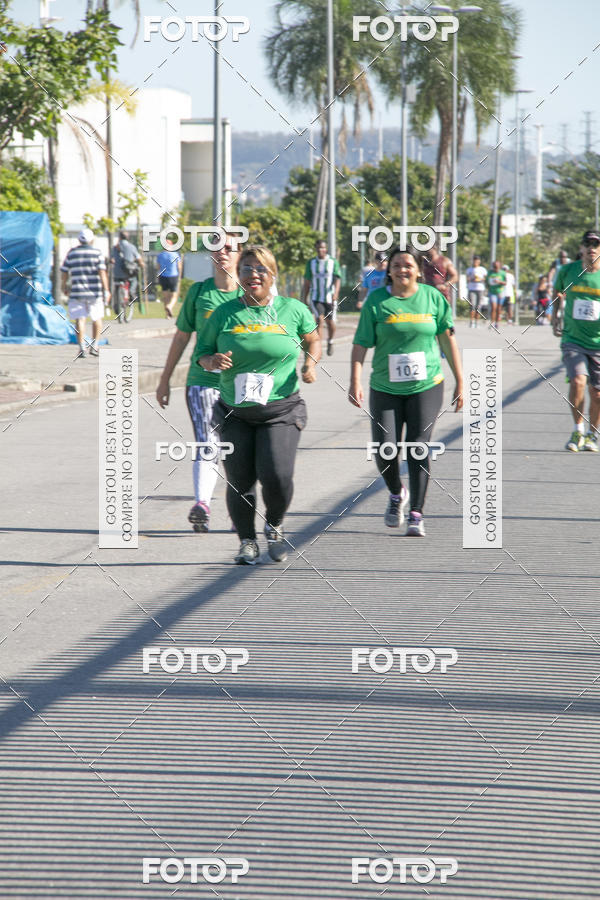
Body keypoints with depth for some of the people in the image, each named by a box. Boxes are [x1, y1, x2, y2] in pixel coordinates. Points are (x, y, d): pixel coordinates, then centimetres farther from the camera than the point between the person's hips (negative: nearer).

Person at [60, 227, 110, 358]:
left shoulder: (72, 253, 5)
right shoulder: (97, 252, -1)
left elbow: (65, 272, 8)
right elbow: (102, 272, -8)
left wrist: (64, 286, 23)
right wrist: (106, 290, -7)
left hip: (77, 291, 1)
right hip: (95, 291, -1)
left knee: (80, 319, -1)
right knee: (97, 318, 15)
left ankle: (82, 348, -11)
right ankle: (94, 346, 13)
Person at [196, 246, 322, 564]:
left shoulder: (293, 310, 2)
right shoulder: (224, 313, 4)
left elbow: (313, 340, 18)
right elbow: (202, 353, 10)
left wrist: (311, 364, -2)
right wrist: (213, 361, -13)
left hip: (280, 410, -2)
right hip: (236, 414, 2)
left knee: (276, 475, -17)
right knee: (239, 480, -1)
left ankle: (275, 527, 13)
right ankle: (247, 542, 20)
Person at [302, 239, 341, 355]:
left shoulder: (333, 262, 2)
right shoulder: (311, 263, 7)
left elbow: (337, 279, -8)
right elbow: (307, 283, 11)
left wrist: (336, 292, -25)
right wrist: (304, 299, 9)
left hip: (330, 298, 0)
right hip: (315, 297, 0)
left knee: (330, 322, 6)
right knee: (319, 319, -18)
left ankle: (330, 341, 35)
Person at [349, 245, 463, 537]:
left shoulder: (432, 297, 2)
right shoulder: (376, 300, -1)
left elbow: (448, 339, 8)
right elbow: (361, 344, -3)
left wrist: (459, 381, 8)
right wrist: (355, 382, -13)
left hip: (426, 386, 0)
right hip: (385, 389, 0)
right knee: (384, 450, -5)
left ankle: (416, 514, 1)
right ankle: (396, 494, 26)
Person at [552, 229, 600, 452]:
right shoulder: (567, 271, 0)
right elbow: (557, 293, 21)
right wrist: (555, 317, 11)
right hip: (573, 340, 0)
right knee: (578, 381, -21)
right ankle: (578, 430, -2)